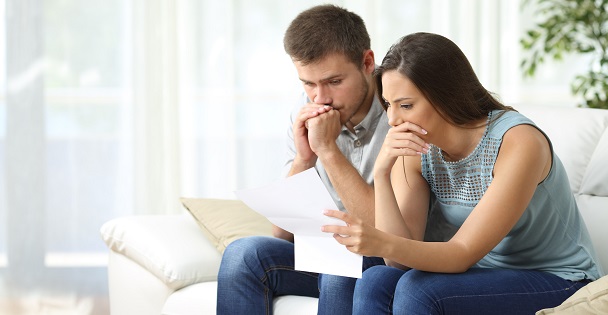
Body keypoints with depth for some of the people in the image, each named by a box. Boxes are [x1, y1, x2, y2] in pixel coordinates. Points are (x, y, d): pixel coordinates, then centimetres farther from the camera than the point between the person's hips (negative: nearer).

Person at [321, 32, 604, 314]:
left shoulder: (519, 142, -23)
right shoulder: (413, 149, -5)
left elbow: (464, 253, -25)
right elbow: (401, 260, -13)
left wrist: (382, 244, -43)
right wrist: (381, 175, -25)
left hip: (558, 284, -6)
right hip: (487, 277, 6)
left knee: (418, 289, -28)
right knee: (375, 282, -21)